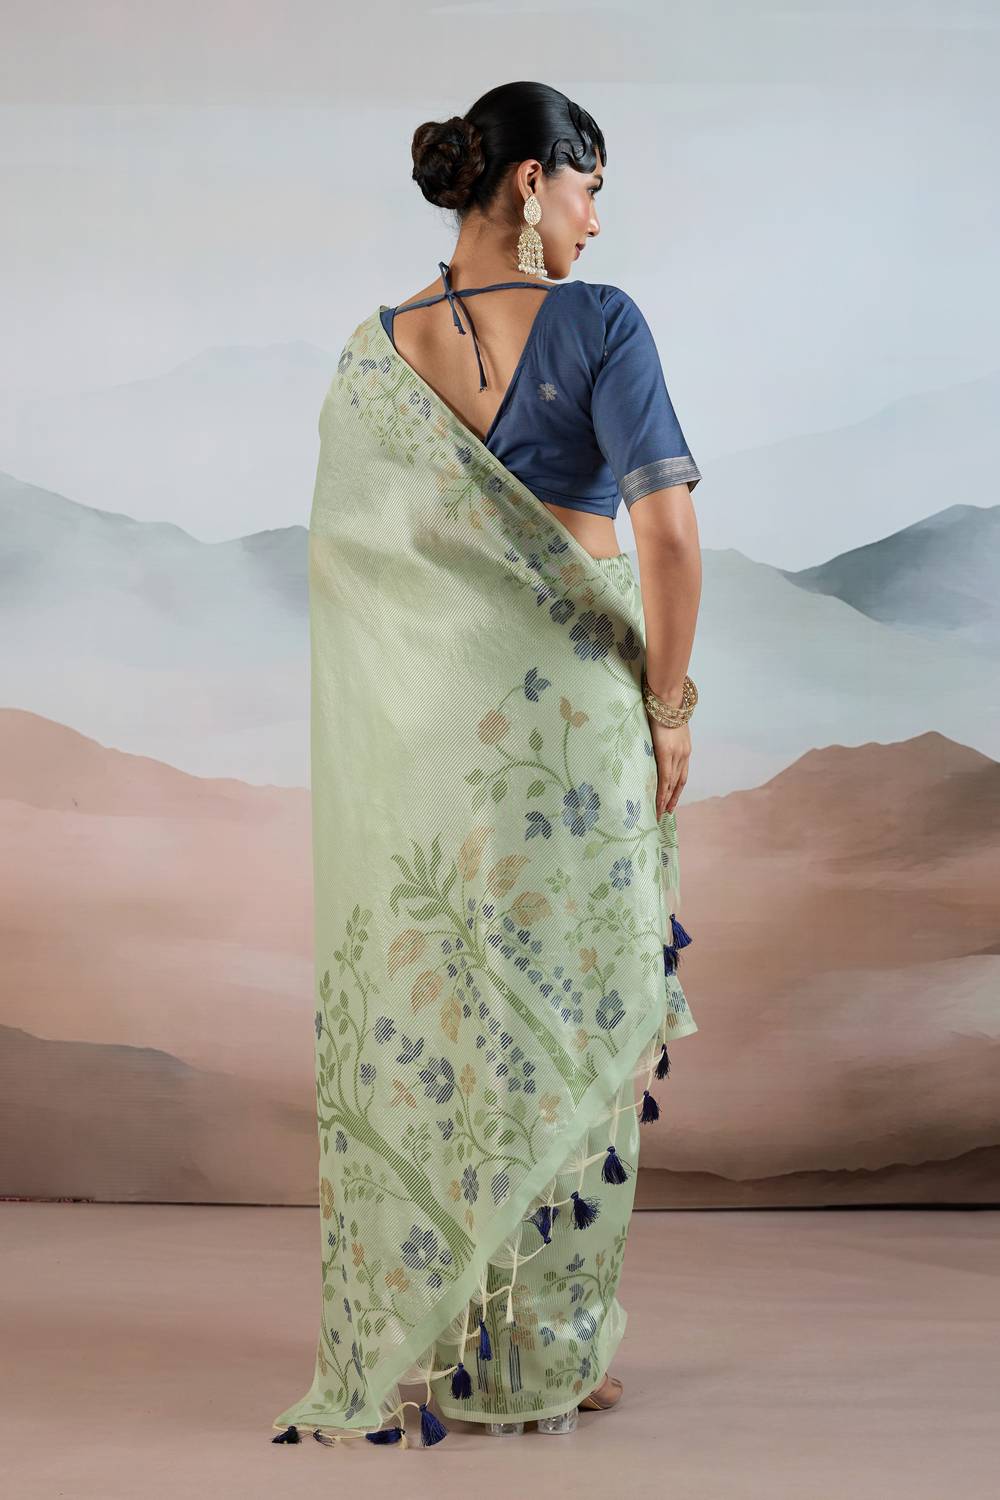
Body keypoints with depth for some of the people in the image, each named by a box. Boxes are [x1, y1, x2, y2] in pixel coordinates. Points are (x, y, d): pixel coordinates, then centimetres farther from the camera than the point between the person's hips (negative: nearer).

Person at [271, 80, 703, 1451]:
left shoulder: (376, 349, 5)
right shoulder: (597, 323, -9)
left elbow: (343, 552, 7)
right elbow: (666, 523, -18)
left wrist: (388, 731, 15)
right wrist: (669, 701, -8)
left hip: (426, 720, 4)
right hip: (574, 704, -4)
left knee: (427, 1017, 12)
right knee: (565, 1022, 7)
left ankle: (414, 1345, 19)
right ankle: (553, 1357, 15)